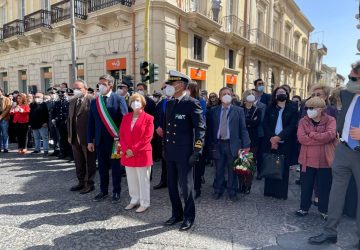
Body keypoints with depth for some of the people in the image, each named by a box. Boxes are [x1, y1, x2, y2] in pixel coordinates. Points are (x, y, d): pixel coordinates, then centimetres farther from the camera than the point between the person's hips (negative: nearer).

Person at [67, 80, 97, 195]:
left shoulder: (92, 100, -11)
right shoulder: (72, 101, 14)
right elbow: (69, 119, 16)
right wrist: (69, 135, 11)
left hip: (87, 137, -7)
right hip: (75, 137, 8)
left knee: (90, 162, 5)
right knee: (79, 162, 17)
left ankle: (89, 184, 17)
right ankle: (81, 182, 30)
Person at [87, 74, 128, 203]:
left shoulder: (119, 99, -5)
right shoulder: (94, 102, 9)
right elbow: (91, 123, 9)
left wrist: (121, 138, -13)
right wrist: (90, 140, 6)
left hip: (114, 139, -4)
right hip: (99, 140, 4)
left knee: (115, 167, 7)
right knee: (102, 167, 14)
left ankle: (116, 192, 22)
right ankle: (103, 191, 30)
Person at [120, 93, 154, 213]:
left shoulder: (148, 118, -7)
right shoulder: (126, 117, 9)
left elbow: (147, 138, -12)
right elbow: (122, 135, 6)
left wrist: (134, 150, -16)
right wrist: (126, 150, -8)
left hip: (142, 154, -5)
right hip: (128, 155, 5)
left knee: (143, 180, 6)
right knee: (131, 180, 16)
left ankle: (144, 203, 20)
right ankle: (134, 200, 33)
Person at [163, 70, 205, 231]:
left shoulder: (192, 103, -10)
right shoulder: (169, 104, 11)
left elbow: (200, 128, -13)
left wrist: (196, 152, -15)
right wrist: (164, 148, 15)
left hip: (184, 153, -7)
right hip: (170, 153, 7)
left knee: (186, 186, 5)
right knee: (171, 185, 15)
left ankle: (189, 217, 25)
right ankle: (177, 214, 33)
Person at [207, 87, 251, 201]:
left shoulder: (239, 110, 2)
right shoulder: (213, 111, 5)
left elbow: (243, 129, -1)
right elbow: (210, 129, 6)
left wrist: (246, 145, -6)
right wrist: (210, 145, 2)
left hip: (232, 144, -1)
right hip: (218, 144, 1)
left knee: (232, 170, 9)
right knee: (219, 169, 12)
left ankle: (232, 192, 25)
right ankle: (218, 190, 28)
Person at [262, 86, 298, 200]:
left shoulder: (292, 109, 4)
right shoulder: (270, 109, 9)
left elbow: (292, 126, -6)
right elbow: (265, 125, 1)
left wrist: (279, 137, -17)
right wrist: (271, 138, -12)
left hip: (285, 143, -1)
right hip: (271, 142, 1)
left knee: (283, 168, 2)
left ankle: (282, 192, 11)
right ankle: (269, 191, 14)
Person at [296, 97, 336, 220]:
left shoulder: (330, 120, -3)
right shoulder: (303, 121, 0)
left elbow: (330, 135, -22)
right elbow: (301, 138, -15)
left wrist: (311, 134, -14)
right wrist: (322, 139, -17)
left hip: (324, 160, -1)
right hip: (308, 160, 1)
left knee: (324, 187, 12)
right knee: (306, 186, 13)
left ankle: (324, 210, 30)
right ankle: (304, 207, 29)